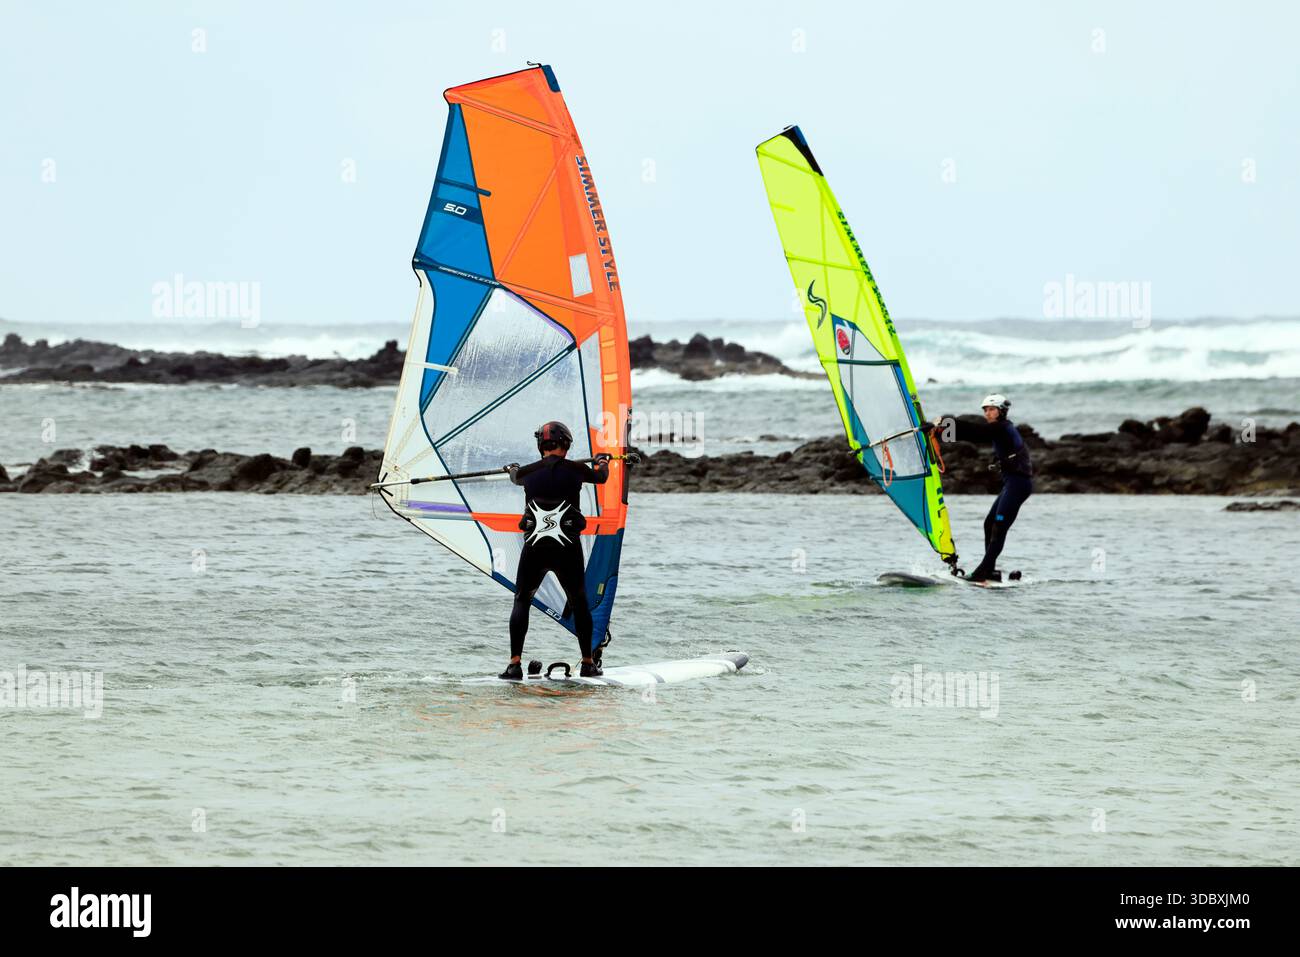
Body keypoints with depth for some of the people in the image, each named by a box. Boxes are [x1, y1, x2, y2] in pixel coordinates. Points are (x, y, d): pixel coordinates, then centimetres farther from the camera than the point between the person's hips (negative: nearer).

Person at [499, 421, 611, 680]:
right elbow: (601, 477, 23)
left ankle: (515, 664, -1)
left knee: (521, 601, 11)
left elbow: (516, 478, 30)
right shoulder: (575, 470, 0)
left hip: (534, 547, 0)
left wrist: (512, 469, 56)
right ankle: (588, 663, 19)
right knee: (579, 603, 16)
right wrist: (602, 461, 48)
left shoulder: (528, 472, 3)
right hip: (568, 548, 0)